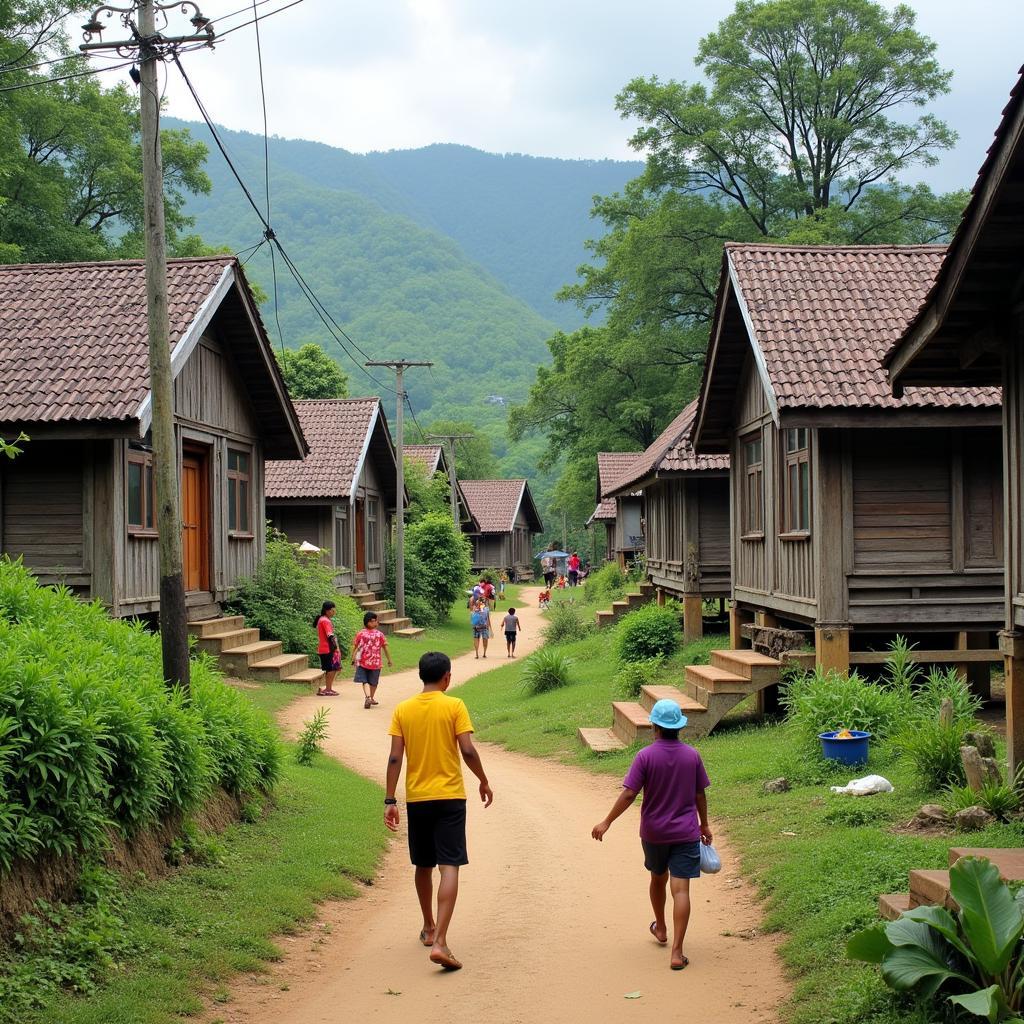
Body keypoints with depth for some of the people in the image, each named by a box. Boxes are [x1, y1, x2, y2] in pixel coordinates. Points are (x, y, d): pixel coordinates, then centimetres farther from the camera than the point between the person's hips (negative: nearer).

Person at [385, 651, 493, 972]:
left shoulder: (403, 710, 2)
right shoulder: (454, 706, -6)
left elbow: (395, 758, -2)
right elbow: (468, 751, -11)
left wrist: (390, 800, 1)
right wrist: (484, 782, 4)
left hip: (416, 798, 4)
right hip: (449, 797, -4)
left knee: (423, 865, 19)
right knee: (449, 867, -7)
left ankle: (429, 928, 36)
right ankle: (440, 942, -19)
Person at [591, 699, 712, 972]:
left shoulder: (646, 756, -11)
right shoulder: (692, 756, -3)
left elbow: (628, 795, -15)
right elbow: (700, 795, 4)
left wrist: (607, 822, -7)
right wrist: (704, 825, 18)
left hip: (654, 833, 0)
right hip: (686, 833, 0)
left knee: (658, 879, 24)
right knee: (681, 889, -5)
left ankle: (661, 929, 45)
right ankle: (677, 952, -11)